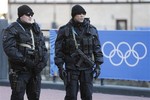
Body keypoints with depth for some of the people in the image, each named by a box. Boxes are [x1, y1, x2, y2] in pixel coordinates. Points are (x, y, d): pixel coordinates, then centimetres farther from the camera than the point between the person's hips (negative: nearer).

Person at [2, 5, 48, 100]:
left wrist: (43, 61, -3)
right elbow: (9, 49, -17)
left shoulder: (36, 28, 15)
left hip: (35, 69, 6)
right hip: (19, 70, -6)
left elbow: (43, 47, 14)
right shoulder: (12, 30, -6)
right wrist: (25, 61, -22)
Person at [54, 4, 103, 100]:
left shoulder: (92, 30, 6)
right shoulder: (64, 30, -1)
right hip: (71, 68, -2)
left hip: (87, 68, 2)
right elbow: (59, 50, -2)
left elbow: (97, 48, 8)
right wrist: (60, 67, -8)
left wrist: (98, 65, 1)